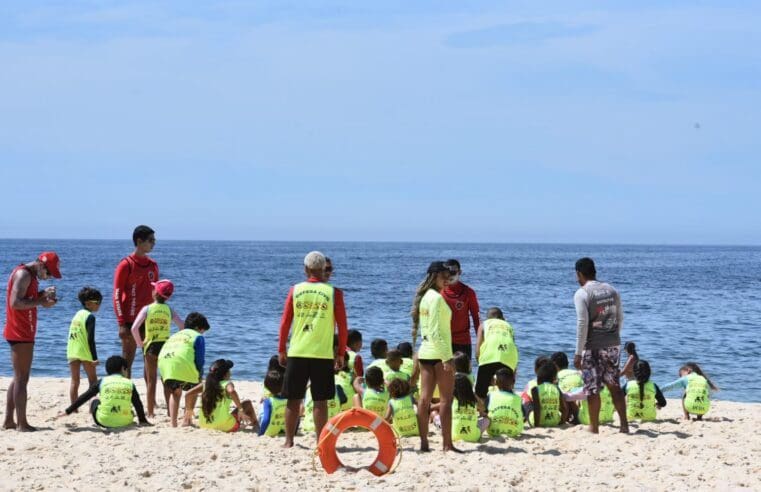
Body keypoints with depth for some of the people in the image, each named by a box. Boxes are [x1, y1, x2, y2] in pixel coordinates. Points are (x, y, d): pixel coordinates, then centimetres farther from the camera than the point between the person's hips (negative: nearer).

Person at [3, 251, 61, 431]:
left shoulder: (30, 276, 16)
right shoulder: (23, 275, -15)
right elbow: (15, 303, -24)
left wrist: (43, 295, 4)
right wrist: (41, 302, -20)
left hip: (23, 333, 10)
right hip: (20, 334, -10)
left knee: (18, 378, 14)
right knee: (22, 379, -8)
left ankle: (9, 420, 18)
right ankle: (22, 423, -8)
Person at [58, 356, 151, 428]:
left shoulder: (102, 382, 6)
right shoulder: (129, 384, 7)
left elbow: (84, 398, 9)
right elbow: (138, 405, 10)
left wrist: (68, 411, 15)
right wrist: (143, 421, 24)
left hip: (104, 421, -1)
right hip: (125, 422, 1)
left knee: (95, 402, 28)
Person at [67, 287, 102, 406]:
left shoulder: (77, 314, 14)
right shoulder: (90, 316, -9)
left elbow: (72, 336, 16)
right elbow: (90, 339, -14)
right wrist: (94, 357, -13)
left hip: (72, 352, 7)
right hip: (84, 352, -7)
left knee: (75, 381, 7)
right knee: (93, 380, 4)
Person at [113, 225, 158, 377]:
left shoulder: (153, 265, 11)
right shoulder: (126, 265, -8)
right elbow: (117, 295, -9)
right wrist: (121, 323, -15)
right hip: (131, 321, -6)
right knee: (127, 361, -1)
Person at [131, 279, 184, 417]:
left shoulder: (147, 309, -6)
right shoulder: (169, 310, 0)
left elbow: (134, 328, -15)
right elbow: (183, 327, -8)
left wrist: (139, 343, -1)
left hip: (151, 346, -1)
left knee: (151, 380, 8)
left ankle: (150, 412, 9)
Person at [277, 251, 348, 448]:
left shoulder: (295, 290, 2)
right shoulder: (333, 293, -1)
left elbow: (285, 323, 3)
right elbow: (342, 326, 0)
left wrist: (281, 350, 11)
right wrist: (341, 354, 8)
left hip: (297, 352, 1)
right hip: (323, 354, -1)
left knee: (294, 399, 10)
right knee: (320, 401, 3)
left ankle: (289, 441, 13)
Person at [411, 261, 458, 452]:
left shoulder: (424, 296, 12)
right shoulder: (437, 298, -14)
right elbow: (436, 331, -20)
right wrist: (446, 357, -21)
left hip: (425, 351, 8)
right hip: (439, 352, -8)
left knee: (425, 398, 6)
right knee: (446, 399, -4)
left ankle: (424, 442, 6)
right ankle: (447, 444, -4)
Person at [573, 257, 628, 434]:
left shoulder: (582, 294, -10)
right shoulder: (611, 290, 7)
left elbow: (582, 323, -15)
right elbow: (620, 318, 11)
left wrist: (578, 353, -12)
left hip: (593, 347, -5)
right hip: (613, 345, 6)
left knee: (592, 389, 3)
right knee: (614, 385, 13)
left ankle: (594, 427, 9)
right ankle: (624, 424, 11)